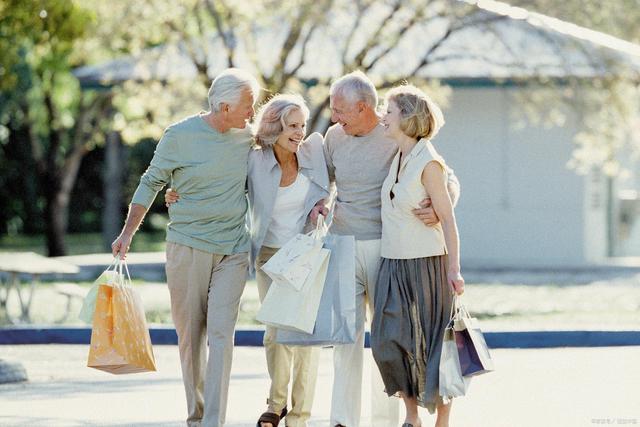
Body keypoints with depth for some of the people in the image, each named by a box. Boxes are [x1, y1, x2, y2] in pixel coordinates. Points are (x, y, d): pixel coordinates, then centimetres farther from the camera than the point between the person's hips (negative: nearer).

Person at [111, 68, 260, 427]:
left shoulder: (247, 135, 5)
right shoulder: (181, 136, -6)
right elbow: (151, 183, 3)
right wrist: (128, 233, -3)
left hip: (233, 250, 2)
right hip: (187, 246, -1)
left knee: (221, 333, -11)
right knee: (190, 335, 4)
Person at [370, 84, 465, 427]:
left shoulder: (428, 163, -12)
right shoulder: (397, 158, 9)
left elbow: (447, 219, -12)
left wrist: (454, 270, -15)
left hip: (426, 264, -7)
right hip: (393, 263, 7)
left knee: (433, 342, 0)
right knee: (389, 341, 0)